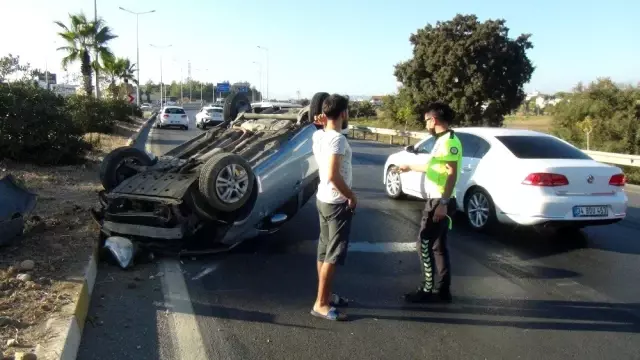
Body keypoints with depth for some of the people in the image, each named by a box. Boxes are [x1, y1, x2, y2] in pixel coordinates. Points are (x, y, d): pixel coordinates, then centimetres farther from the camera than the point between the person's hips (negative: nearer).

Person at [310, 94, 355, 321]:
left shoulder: (319, 135, 4)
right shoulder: (337, 139, -22)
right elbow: (333, 176, -29)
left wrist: (325, 124, 10)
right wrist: (352, 196, -16)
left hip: (323, 198, 9)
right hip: (337, 203, -9)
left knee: (325, 250, 16)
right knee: (334, 254, -2)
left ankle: (325, 295, 28)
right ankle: (321, 304, 5)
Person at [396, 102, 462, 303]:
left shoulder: (449, 141, -16)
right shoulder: (442, 140, 15)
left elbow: (452, 173, -22)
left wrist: (443, 203, -26)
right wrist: (411, 167, 39)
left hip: (439, 202, -10)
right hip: (437, 200, 10)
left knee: (425, 244, -3)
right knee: (438, 246, 13)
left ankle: (429, 289, 6)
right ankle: (442, 291, 19)